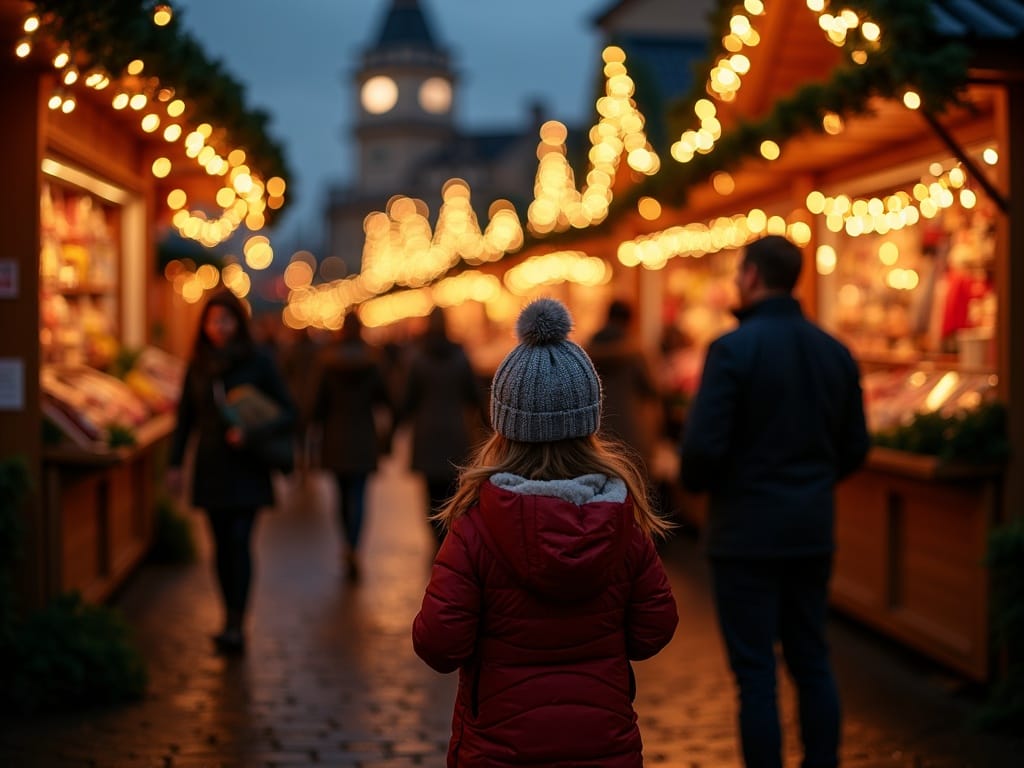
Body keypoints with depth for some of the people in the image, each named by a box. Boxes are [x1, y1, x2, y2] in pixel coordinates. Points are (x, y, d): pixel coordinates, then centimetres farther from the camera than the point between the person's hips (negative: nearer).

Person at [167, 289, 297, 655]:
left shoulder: (258, 361, -3)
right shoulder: (198, 366, 7)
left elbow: (288, 412, -3)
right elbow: (185, 418, 13)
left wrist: (252, 434, -18)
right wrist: (174, 463, 4)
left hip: (246, 466, -4)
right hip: (211, 467, 4)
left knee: (239, 539, -13)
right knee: (222, 544, 6)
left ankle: (236, 626, -15)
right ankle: (231, 620, 15)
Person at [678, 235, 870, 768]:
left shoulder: (733, 348, -14)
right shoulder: (833, 350, 5)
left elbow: (703, 446, -18)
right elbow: (854, 448, 9)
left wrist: (694, 483, 3)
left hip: (747, 530, -6)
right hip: (812, 530, 6)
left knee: (755, 673, 1)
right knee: (812, 663, 15)